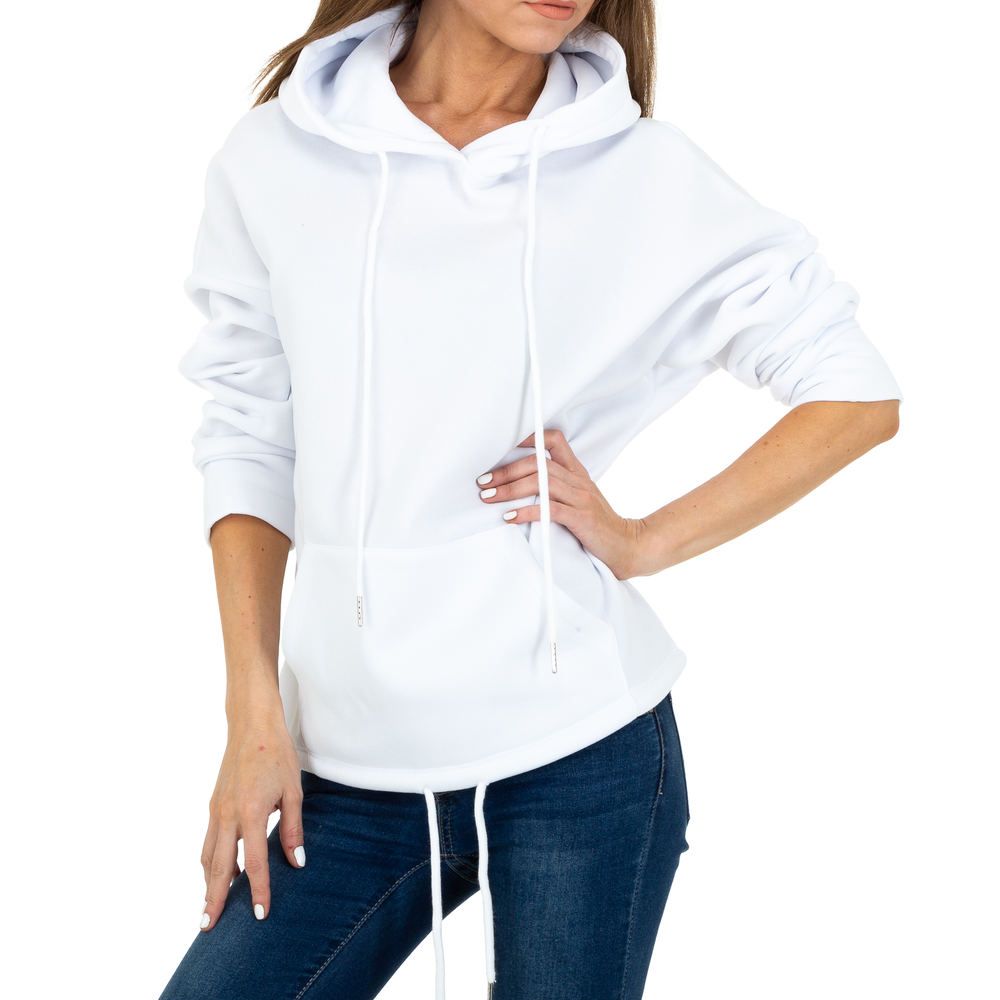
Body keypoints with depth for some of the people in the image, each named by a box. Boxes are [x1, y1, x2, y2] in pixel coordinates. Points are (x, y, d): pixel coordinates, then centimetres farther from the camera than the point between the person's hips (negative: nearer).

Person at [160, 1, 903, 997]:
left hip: (576, 757, -2)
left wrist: (641, 542, -6)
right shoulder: (270, 163, 1)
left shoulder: (646, 174, -3)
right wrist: (254, 716, 0)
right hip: (353, 762, 2)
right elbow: (248, 445, 6)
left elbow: (860, 395, 1)